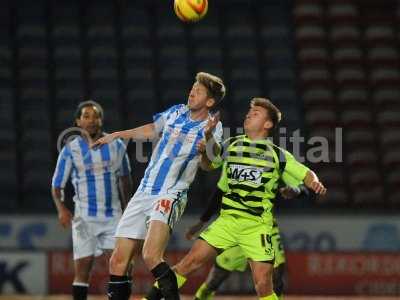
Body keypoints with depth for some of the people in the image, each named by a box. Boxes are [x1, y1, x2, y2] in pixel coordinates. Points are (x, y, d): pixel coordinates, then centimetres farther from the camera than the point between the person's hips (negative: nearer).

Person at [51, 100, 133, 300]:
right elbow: (56, 186, 0)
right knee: (82, 270, -3)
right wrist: (61, 209, -18)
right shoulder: (70, 150, -2)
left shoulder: (117, 146, 4)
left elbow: (125, 179, 18)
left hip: (113, 216, 1)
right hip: (84, 217, -1)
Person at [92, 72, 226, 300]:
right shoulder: (176, 112, 10)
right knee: (118, 262, 4)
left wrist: (208, 136, -42)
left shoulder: (213, 127, -6)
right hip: (144, 193, 6)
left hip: (170, 196, -6)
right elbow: (152, 130, 31)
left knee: (151, 256, -29)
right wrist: (116, 135, 38)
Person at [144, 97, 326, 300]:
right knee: (189, 263, -8)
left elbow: (305, 174, 8)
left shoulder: (277, 155, 5)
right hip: (227, 220, 2)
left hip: (257, 226, -2)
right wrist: (206, 148, 5)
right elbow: (208, 165, 26)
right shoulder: (231, 146, 12)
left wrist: (315, 183, -15)